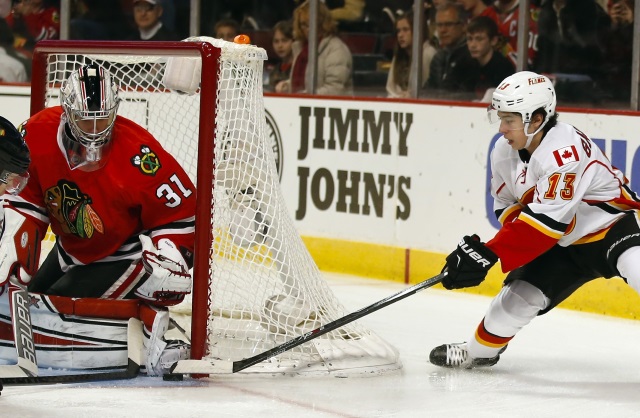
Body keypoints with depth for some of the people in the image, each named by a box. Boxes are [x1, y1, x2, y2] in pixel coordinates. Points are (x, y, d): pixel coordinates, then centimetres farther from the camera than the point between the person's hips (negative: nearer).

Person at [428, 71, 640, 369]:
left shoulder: (565, 150, -32)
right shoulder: (504, 152, -4)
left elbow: (547, 220, -33)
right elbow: (507, 206, 10)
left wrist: (488, 253, -32)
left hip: (612, 223, -8)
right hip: (565, 243, 8)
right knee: (517, 294, 3)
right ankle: (478, 350, 27)